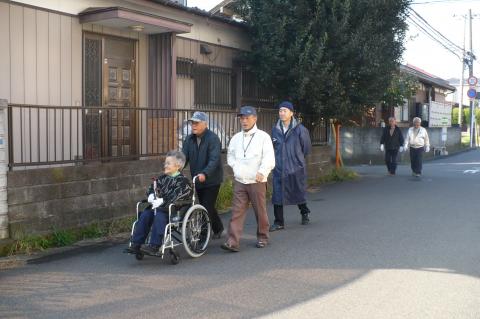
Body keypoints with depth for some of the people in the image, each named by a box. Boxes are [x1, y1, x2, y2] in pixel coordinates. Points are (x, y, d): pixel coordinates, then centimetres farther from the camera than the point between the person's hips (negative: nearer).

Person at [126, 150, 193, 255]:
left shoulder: (182, 180, -4)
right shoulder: (163, 178, 19)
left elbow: (177, 195, -17)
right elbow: (153, 186, 22)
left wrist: (162, 200, -24)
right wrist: (151, 195, -1)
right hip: (158, 206, 7)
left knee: (159, 216, -33)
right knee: (145, 215, -16)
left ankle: (154, 246, -34)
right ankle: (136, 244, -15)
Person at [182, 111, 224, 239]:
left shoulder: (213, 138, -17)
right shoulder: (189, 139, 3)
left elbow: (214, 160, -27)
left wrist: (204, 174, -42)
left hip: (211, 180, -7)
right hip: (197, 180, 7)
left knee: (207, 207, -8)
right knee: (207, 206, 18)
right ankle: (218, 228, 37)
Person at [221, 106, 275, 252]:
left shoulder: (263, 136, -4)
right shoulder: (236, 137, 11)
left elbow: (269, 159, -10)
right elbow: (230, 155, 23)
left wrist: (261, 172, -20)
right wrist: (236, 167, 7)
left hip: (257, 181, -4)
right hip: (239, 181, 4)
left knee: (260, 211, 6)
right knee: (237, 211, -3)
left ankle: (262, 237, 24)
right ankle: (233, 242, -6)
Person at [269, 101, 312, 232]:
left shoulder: (300, 129, -9)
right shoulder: (275, 130, 3)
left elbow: (307, 148, 4)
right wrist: (277, 159, 13)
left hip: (296, 168, -2)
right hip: (279, 168, 3)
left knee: (299, 193, 12)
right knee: (277, 195, -1)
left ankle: (304, 213, 39)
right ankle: (279, 222, 9)